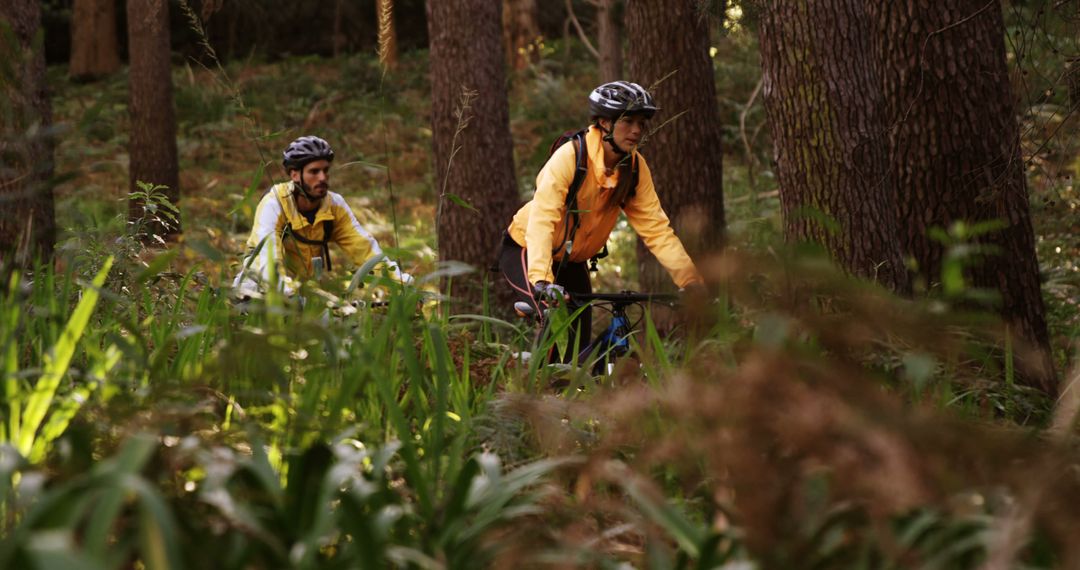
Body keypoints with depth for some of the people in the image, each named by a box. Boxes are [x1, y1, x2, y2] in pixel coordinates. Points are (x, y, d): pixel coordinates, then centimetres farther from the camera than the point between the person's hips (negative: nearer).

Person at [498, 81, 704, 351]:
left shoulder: (635, 169, -13)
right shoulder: (569, 156, -30)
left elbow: (656, 228, -14)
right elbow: (542, 219, -39)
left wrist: (692, 281, -25)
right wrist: (541, 279, -53)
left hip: (571, 260, 6)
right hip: (527, 251, -6)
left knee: (581, 345, 0)